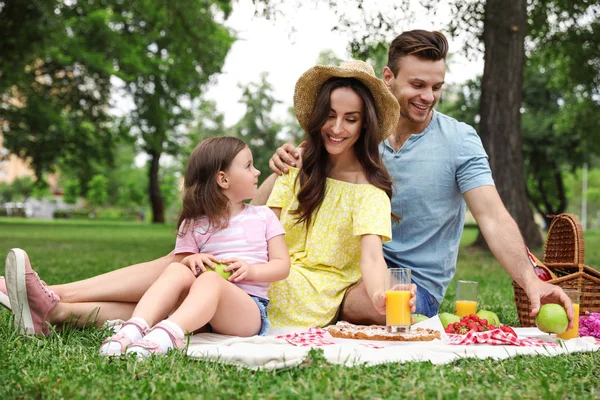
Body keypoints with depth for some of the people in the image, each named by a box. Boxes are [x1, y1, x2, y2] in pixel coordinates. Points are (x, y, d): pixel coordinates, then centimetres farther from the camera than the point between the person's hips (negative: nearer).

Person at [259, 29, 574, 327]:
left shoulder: (460, 140, -8)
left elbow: (493, 219, -16)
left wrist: (530, 280, -32)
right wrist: (287, 164, -22)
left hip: (417, 282, -2)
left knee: (358, 303, -37)